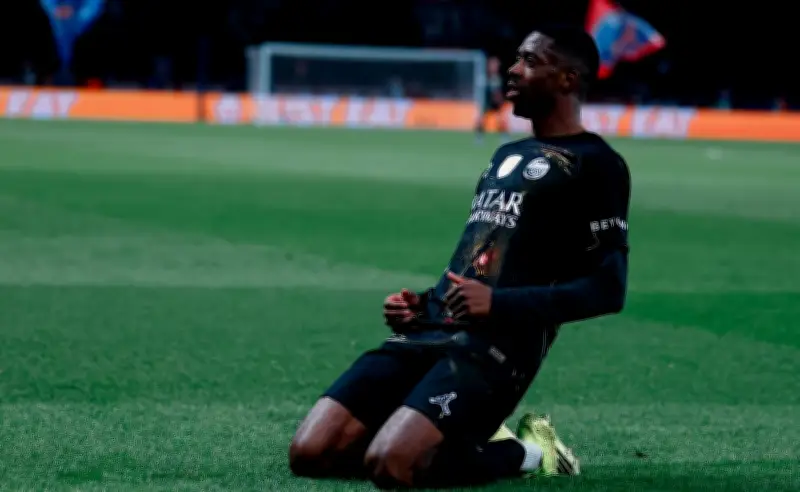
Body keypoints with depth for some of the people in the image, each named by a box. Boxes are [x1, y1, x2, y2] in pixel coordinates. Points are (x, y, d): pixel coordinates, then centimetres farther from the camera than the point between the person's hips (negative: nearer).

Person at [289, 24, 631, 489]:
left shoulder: (594, 165, -2)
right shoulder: (507, 155, 26)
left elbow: (608, 289, -10)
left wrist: (501, 304, -18)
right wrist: (425, 304, 13)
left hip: (496, 347, -8)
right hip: (428, 333, 8)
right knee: (309, 453, -8)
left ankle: (524, 452, -3)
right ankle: (472, 439, 9)